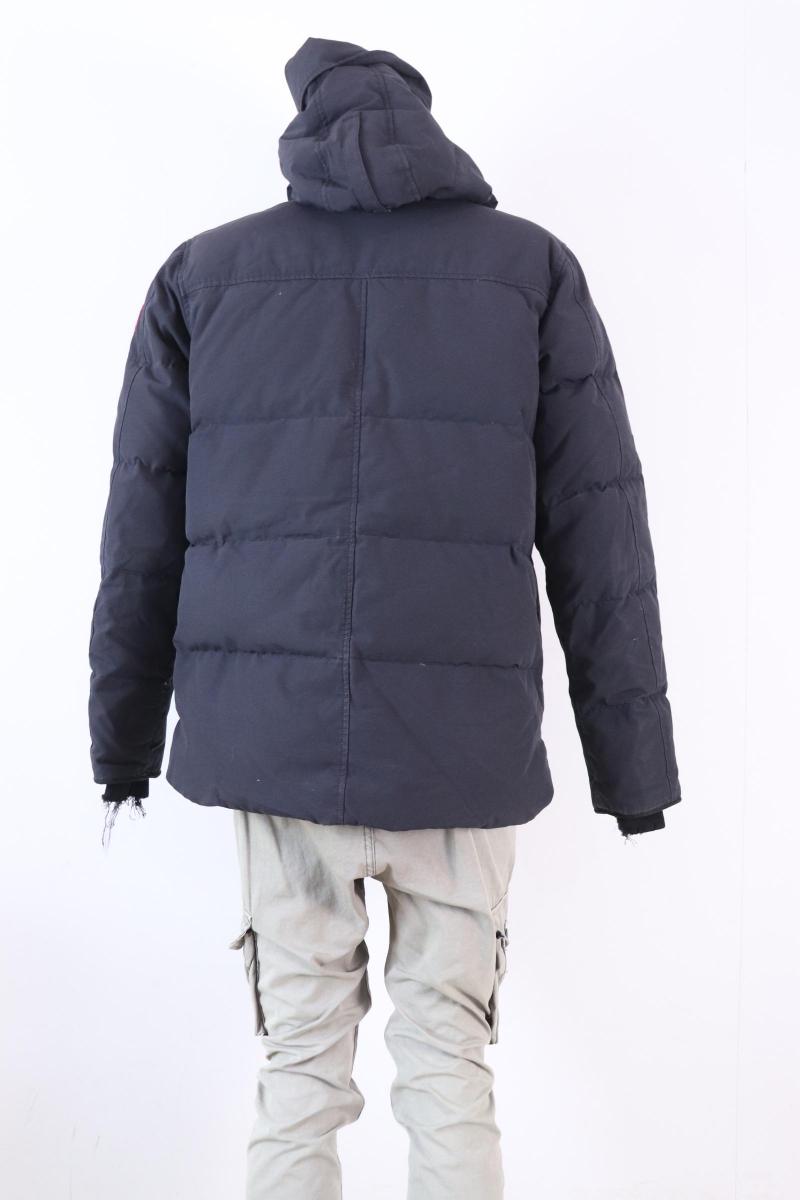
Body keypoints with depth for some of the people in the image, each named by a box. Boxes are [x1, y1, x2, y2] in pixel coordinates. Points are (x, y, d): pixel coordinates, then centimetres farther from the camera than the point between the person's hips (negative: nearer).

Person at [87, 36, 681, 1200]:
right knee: (449, 1059, 12)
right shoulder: (533, 265, 7)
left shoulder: (203, 271, 9)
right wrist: (631, 753, 8)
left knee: (299, 1068, 12)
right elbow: (599, 530, 3)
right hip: (463, 744, 0)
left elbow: (142, 530, 9)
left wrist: (125, 733, 19)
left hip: (272, 734, 1)